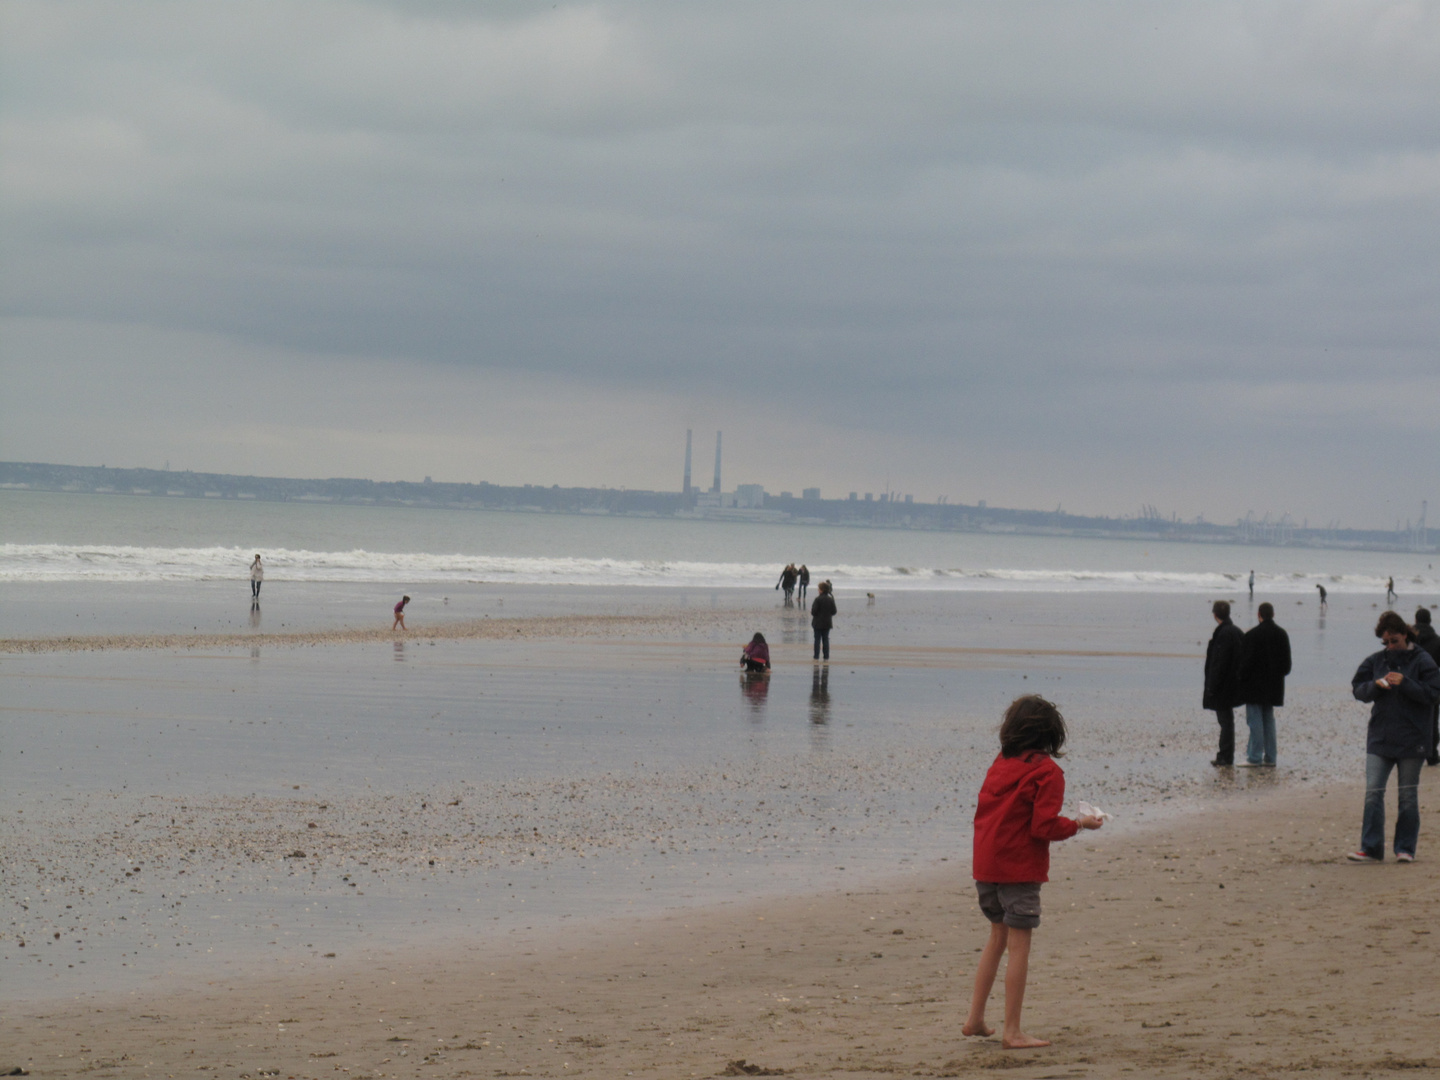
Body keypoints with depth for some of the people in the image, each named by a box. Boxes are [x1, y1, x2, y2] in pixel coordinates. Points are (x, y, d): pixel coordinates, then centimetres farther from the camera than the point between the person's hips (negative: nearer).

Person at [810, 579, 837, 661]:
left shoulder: (818, 599, -16)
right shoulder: (831, 599, -1)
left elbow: (813, 611, -17)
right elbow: (834, 611, 3)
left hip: (818, 623, -4)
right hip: (827, 623, 4)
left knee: (817, 639, 2)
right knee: (826, 639, 10)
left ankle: (816, 656, 2)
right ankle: (826, 656, 10)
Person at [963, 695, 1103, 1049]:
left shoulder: (1000, 764, 10)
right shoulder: (1046, 771, -10)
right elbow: (1044, 826, -16)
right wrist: (1079, 824, -1)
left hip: (986, 864, 7)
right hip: (1019, 869, -7)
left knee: (998, 936, 21)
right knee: (1019, 944, -2)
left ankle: (975, 1018, 22)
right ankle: (1012, 1032, -2)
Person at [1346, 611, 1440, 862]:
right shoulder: (1376, 661, 9)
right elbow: (1358, 689, 8)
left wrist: (1404, 683, -20)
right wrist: (1376, 685, -12)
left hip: (1411, 741, -3)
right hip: (1379, 738, 3)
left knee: (1408, 796, 4)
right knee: (1372, 794, -4)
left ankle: (1405, 849, 13)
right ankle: (1371, 848, 0)